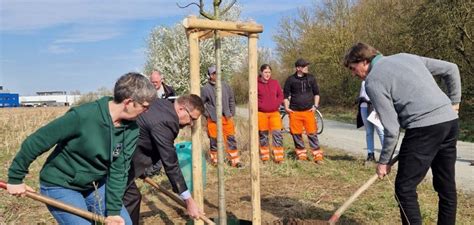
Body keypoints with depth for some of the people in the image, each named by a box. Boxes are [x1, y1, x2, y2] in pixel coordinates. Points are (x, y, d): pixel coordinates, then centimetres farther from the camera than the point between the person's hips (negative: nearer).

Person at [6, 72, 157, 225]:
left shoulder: (131, 130, -12)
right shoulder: (82, 116, -30)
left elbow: (118, 170, -9)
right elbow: (35, 142, -20)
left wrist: (113, 210, -13)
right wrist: (15, 177, -10)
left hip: (96, 185, 5)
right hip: (61, 187, -5)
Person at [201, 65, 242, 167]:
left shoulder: (225, 85, 6)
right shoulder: (205, 88, -5)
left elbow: (231, 100, 13)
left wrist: (231, 113, 8)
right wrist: (207, 115, -2)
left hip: (227, 117, 3)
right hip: (213, 119, -3)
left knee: (231, 139, 4)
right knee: (214, 140, 6)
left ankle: (235, 160, 12)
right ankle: (215, 160, 21)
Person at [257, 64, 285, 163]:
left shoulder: (275, 82, 6)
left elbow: (280, 95, 9)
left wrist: (276, 105, -4)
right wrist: (260, 106, -9)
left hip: (274, 112, 2)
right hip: (261, 113, -2)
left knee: (277, 134, -5)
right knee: (263, 135, 8)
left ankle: (279, 158, 1)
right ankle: (265, 157, 20)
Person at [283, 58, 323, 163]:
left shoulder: (311, 78, 6)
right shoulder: (290, 79, 1)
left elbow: (316, 93, 14)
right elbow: (286, 95, 8)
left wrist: (315, 106, 4)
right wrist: (286, 107, -2)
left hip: (308, 111, 0)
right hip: (294, 112, 0)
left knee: (312, 133, -3)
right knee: (296, 134, 4)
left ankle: (318, 156, 3)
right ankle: (301, 155, 19)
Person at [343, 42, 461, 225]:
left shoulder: (373, 81, -4)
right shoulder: (406, 57, 17)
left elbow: (392, 128, -7)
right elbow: (451, 69, 19)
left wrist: (384, 161, 4)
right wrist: (454, 102, 23)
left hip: (424, 128, -8)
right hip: (450, 120, 8)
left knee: (404, 188, 3)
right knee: (446, 187, 17)